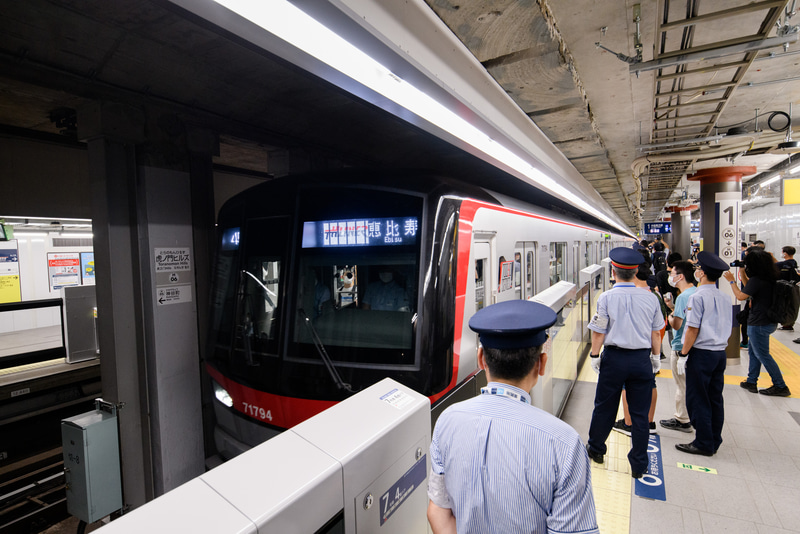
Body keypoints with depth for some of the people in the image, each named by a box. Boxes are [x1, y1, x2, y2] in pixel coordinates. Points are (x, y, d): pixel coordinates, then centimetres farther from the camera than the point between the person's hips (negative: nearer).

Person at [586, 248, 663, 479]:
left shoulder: (606, 298, -11)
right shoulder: (650, 298, -1)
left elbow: (598, 332, -9)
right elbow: (656, 332, 5)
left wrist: (595, 356, 2)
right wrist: (656, 357, 17)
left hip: (614, 358, -2)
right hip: (642, 360, 3)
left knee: (605, 407, 13)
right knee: (640, 413, 11)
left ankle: (595, 449, 31)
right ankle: (639, 465, 21)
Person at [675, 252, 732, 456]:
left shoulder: (698, 297, -15)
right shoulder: (725, 298, 10)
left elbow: (692, 329, -16)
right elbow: (729, 327, 16)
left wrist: (683, 355, -11)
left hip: (701, 353, -8)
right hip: (721, 353, 8)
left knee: (697, 399, 2)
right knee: (715, 398, 15)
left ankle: (704, 444, 9)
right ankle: (714, 442, 25)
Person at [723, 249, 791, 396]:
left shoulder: (756, 279, -22)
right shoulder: (769, 278, 6)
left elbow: (741, 296, -19)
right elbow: (751, 290, 16)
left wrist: (732, 281, -9)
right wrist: (743, 277, 12)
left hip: (759, 323, -10)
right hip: (769, 321, 10)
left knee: (763, 355, 2)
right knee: (753, 352, 18)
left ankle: (780, 386, 10)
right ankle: (751, 382, 26)